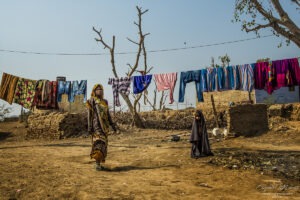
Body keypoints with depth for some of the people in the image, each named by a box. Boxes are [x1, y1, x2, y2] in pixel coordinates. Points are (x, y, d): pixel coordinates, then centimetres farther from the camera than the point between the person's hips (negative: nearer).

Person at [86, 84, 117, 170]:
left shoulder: (104, 102, 17)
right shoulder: (91, 101, 0)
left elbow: (108, 114, 18)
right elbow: (89, 115, -4)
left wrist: (112, 125, 12)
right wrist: (89, 127, -11)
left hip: (104, 125, 6)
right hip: (96, 125, -6)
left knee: (103, 143, 6)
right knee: (98, 142, -17)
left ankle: (98, 162, 15)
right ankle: (97, 163, -16)